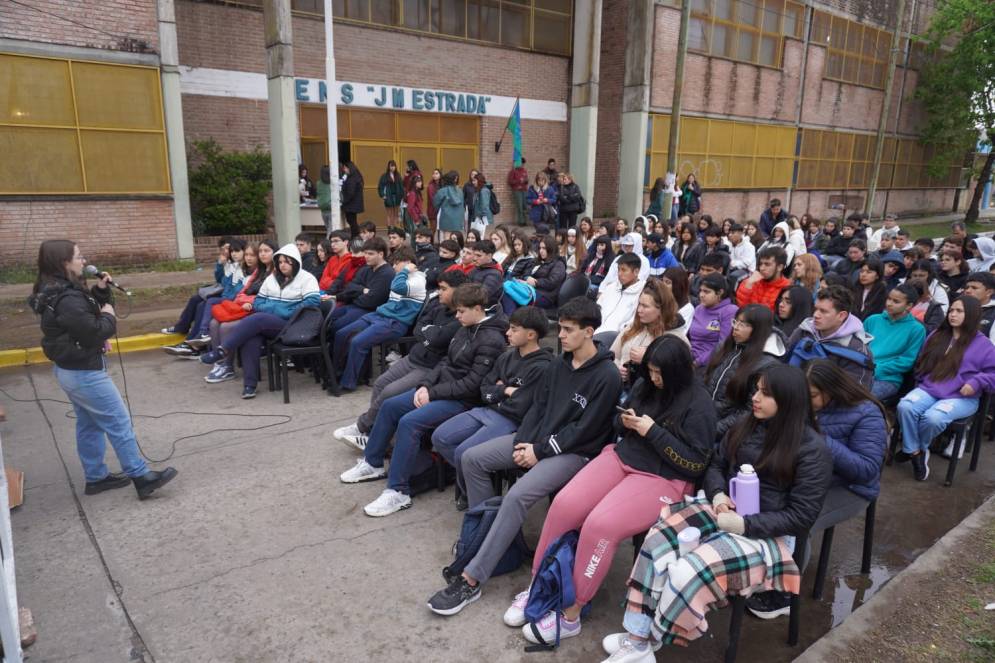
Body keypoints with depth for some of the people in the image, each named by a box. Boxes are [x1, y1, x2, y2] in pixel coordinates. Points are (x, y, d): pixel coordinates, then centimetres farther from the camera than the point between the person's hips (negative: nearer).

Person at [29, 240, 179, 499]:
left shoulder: (57, 292, 7)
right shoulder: (67, 300, -27)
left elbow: (89, 314, 12)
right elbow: (94, 332, -26)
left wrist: (101, 291, -2)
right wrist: (108, 316, -8)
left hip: (68, 369, 11)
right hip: (84, 372, -11)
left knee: (89, 424, 19)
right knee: (119, 423, -3)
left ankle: (96, 477, 30)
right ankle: (141, 477, 4)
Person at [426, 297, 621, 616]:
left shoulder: (607, 376, -15)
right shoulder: (558, 363, 8)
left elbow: (584, 429, -16)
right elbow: (539, 406, 10)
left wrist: (540, 451, -15)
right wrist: (524, 442, -5)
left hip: (575, 452, -8)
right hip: (538, 439, 8)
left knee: (517, 496, -29)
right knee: (473, 458, -4)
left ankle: (470, 581, -21)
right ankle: (485, 534, 11)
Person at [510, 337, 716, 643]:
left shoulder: (699, 405, -11)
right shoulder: (644, 385, 8)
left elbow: (695, 464, -14)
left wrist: (653, 432, -19)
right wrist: (625, 421, -5)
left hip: (663, 479, -6)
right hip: (621, 457, 6)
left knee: (599, 525, -28)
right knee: (564, 505, -18)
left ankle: (570, 616, -12)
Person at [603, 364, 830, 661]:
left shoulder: (813, 449, -12)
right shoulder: (748, 424, 7)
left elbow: (801, 517, -13)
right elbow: (716, 465, 15)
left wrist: (744, 524, -20)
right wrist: (718, 495, -6)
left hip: (766, 535, -6)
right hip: (726, 510, 7)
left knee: (688, 572, -28)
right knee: (658, 538, -20)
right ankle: (637, 637, -16)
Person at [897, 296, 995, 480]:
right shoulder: (937, 336, 18)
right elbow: (922, 362, 25)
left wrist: (975, 383, -15)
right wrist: (921, 381, 12)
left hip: (961, 397, -4)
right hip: (928, 390, 4)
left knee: (933, 417, -35)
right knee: (905, 406, -29)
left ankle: (917, 448, -3)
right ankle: (915, 452, -16)